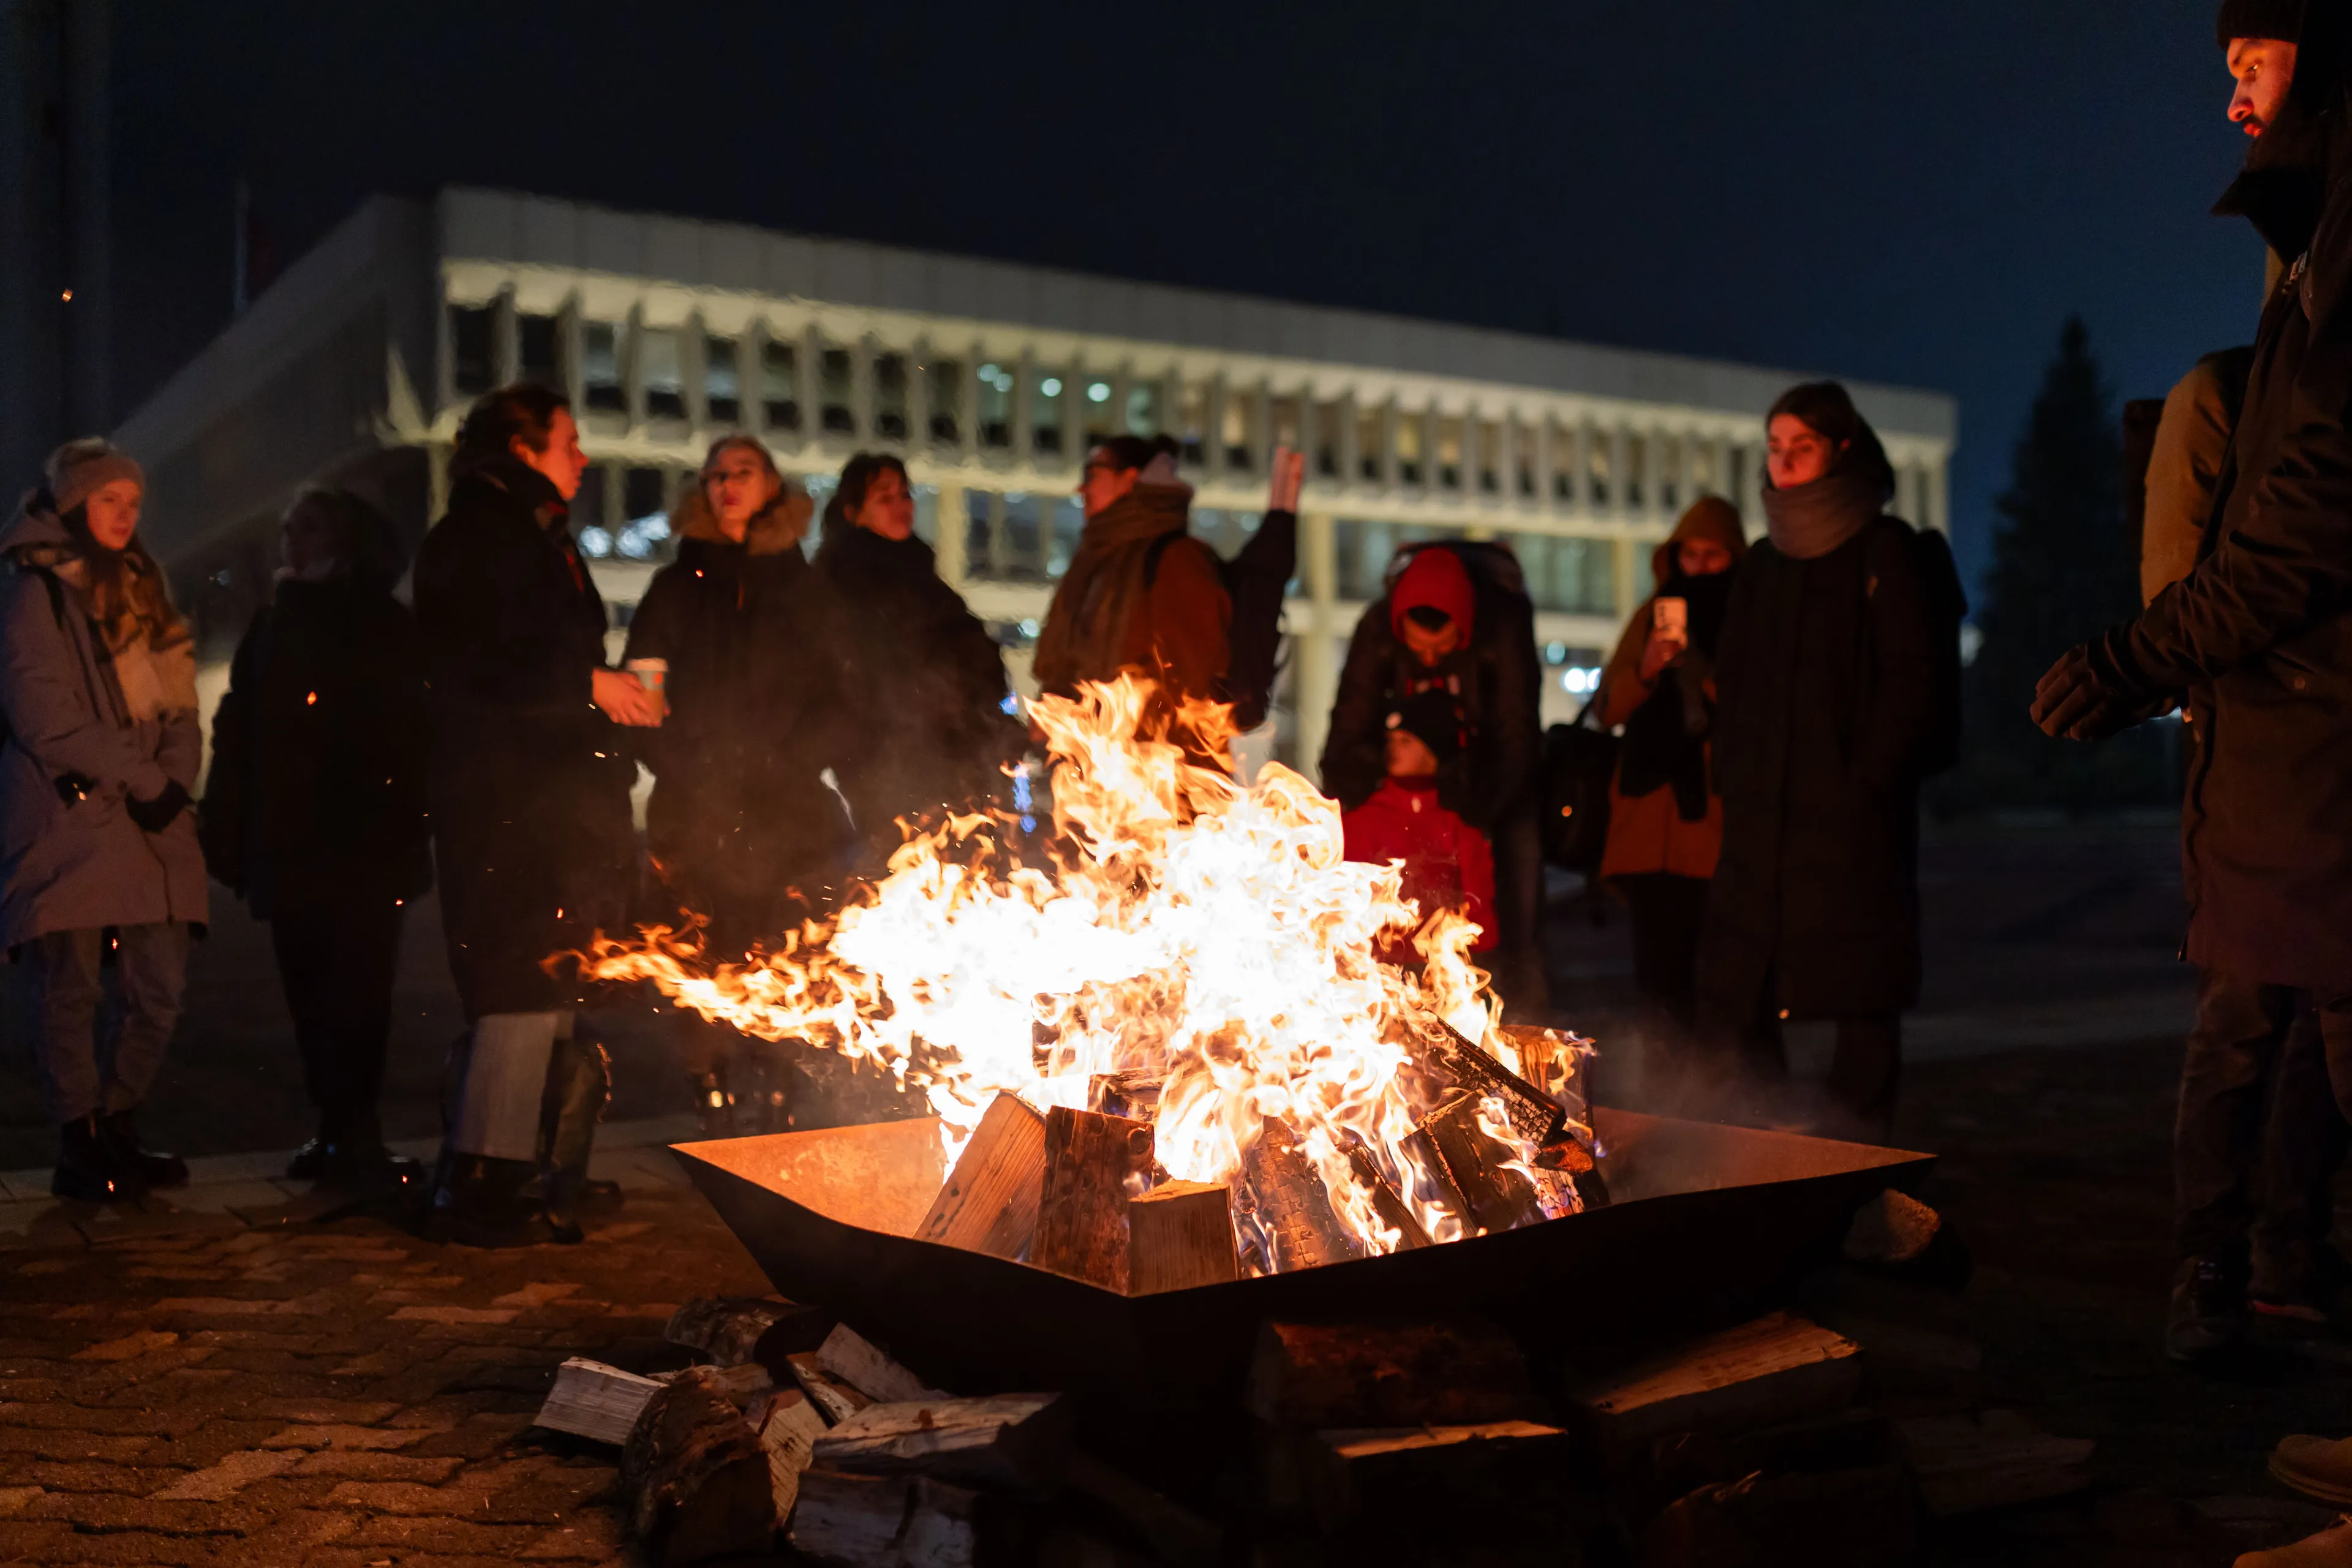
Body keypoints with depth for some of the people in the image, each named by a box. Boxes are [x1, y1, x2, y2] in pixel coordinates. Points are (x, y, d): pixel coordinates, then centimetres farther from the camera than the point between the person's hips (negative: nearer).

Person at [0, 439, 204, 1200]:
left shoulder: (141, 588, 19)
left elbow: (177, 707, 15)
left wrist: (173, 780, -4)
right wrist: (144, 779, -12)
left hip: (151, 823, 6)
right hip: (69, 822, -6)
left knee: (158, 993, 3)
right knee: (70, 990, -1)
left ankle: (118, 1135, 17)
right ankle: (79, 1150, 7)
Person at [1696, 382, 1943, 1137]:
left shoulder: (1884, 550, 0)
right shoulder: (1763, 564, 19)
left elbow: (1914, 677, -6)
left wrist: (1868, 779, -12)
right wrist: (1735, 781, 11)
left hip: (1851, 819, -6)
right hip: (1760, 819, 6)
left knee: (1862, 1001, -2)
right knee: (1730, 1003, 3)